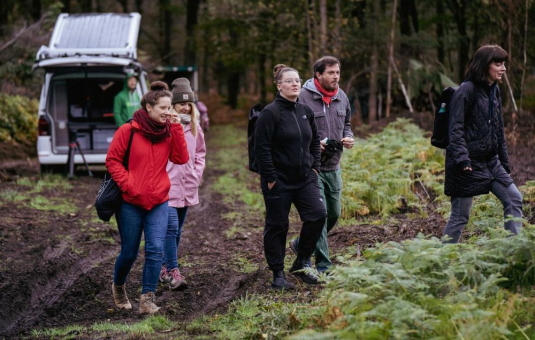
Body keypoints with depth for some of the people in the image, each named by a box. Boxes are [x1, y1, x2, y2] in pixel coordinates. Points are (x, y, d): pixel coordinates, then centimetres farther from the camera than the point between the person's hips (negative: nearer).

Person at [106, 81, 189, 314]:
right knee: (129, 252, 6)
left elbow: (181, 159, -7)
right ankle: (118, 286, 35)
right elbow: (112, 160, -5)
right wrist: (128, 185, -14)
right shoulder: (128, 131, -7)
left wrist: (176, 128, -12)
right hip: (130, 202, -3)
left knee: (155, 250, -11)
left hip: (158, 203, 3)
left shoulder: (169, 132, 5)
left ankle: (147, 298, -6)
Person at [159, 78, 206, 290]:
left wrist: (197, 173, 12)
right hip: (167, 186, -7)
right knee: (171, 228, -14)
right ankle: (173, 272, -11)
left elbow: (200, 152, 21)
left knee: (177, 230, 13)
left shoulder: (194, 127, 9)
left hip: (187, 187, 7)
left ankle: (165, 268, 25)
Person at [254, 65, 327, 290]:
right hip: (279, 181, -6)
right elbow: (261, 148, -14)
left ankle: (302, 263, 10)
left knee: (318, 214, -8)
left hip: (305, 179, 6)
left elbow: (315, 141, 22)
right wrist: (270, 178, -15)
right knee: (277, 226, 3)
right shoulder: (270, 113, -11)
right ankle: (278, 275, 14)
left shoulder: (306, 111, 9)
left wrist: (314, 167, 11)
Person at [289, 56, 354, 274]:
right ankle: (323, 265, 0)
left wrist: (349, 138, 1)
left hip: (333, 167, 7)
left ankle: (302, 245, 35)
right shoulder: (303, 97, -14)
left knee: (334, 212, 15)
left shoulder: (341, 97, 8)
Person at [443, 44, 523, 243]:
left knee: (514, 199, 6)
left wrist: (504, 161, 20)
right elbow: (456, 128, -18)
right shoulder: (467, 90, -13)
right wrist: (462, 158, -27)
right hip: (469, 164, -8)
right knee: (460, 215, -3)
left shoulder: (494, 90, 12)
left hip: (490, 160, 8)